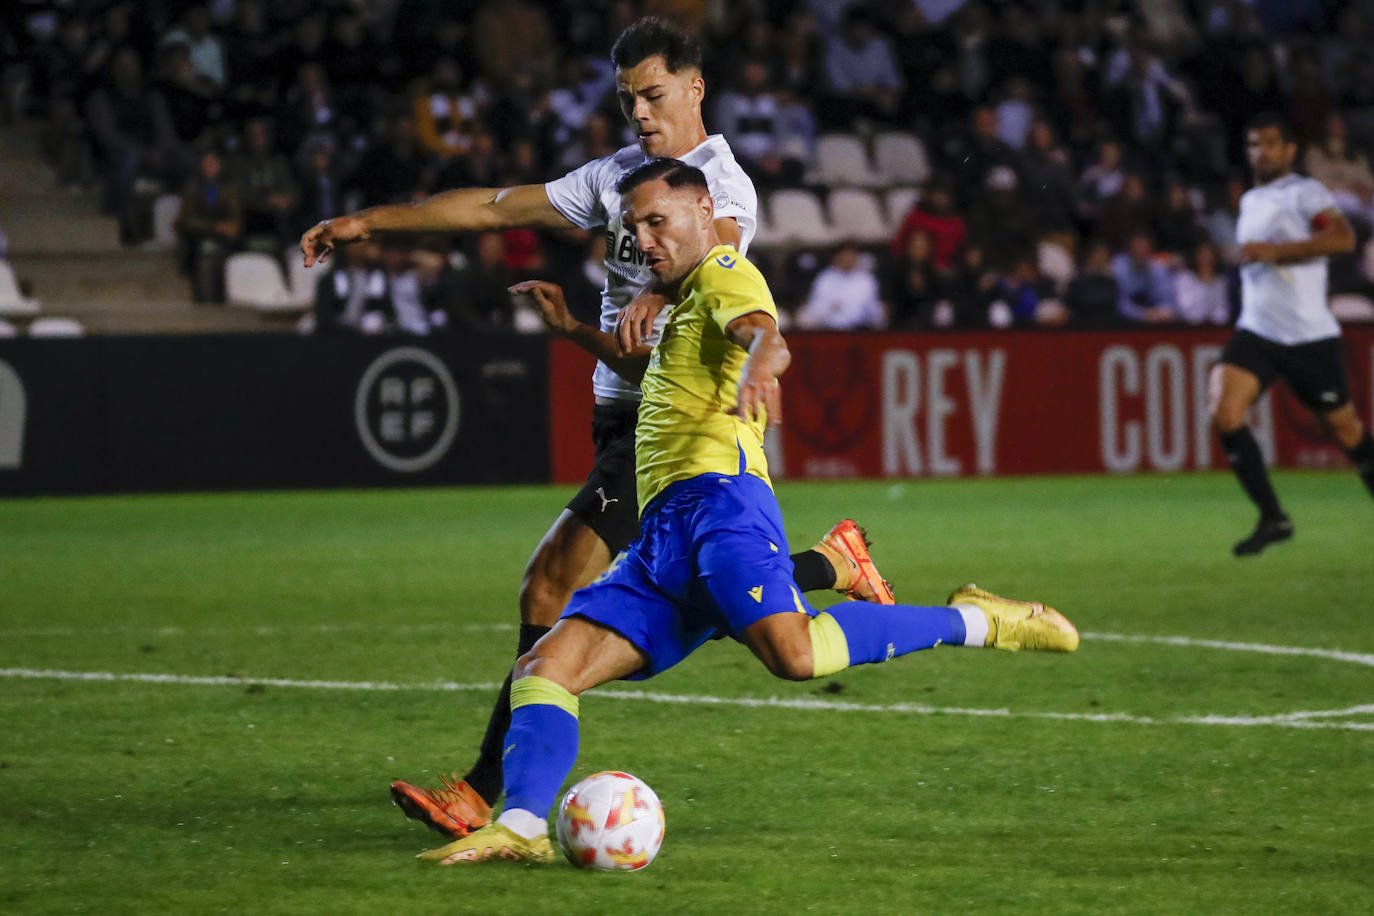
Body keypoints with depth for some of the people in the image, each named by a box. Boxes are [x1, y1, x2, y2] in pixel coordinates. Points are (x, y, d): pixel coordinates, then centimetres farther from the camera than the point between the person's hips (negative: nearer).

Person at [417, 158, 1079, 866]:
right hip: (660, 540, 9)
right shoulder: (683, 304, 35)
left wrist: (759, 364, -42)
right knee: (544, 667, -7)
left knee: (793, 652, -32)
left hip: (717, 495, -9)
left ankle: (972, 623, -15)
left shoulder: (725, 274, 6)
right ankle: (521, 828, -20)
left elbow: (765, 334, -16)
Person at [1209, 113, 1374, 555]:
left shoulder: (1305, 192, -6)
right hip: (1256, 332, 6)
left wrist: (1274, 252, -25)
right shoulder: (1250, 201, 17)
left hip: (1309, 335, -6)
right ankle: (1272, 518, -10)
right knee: (1224, 413, -17)